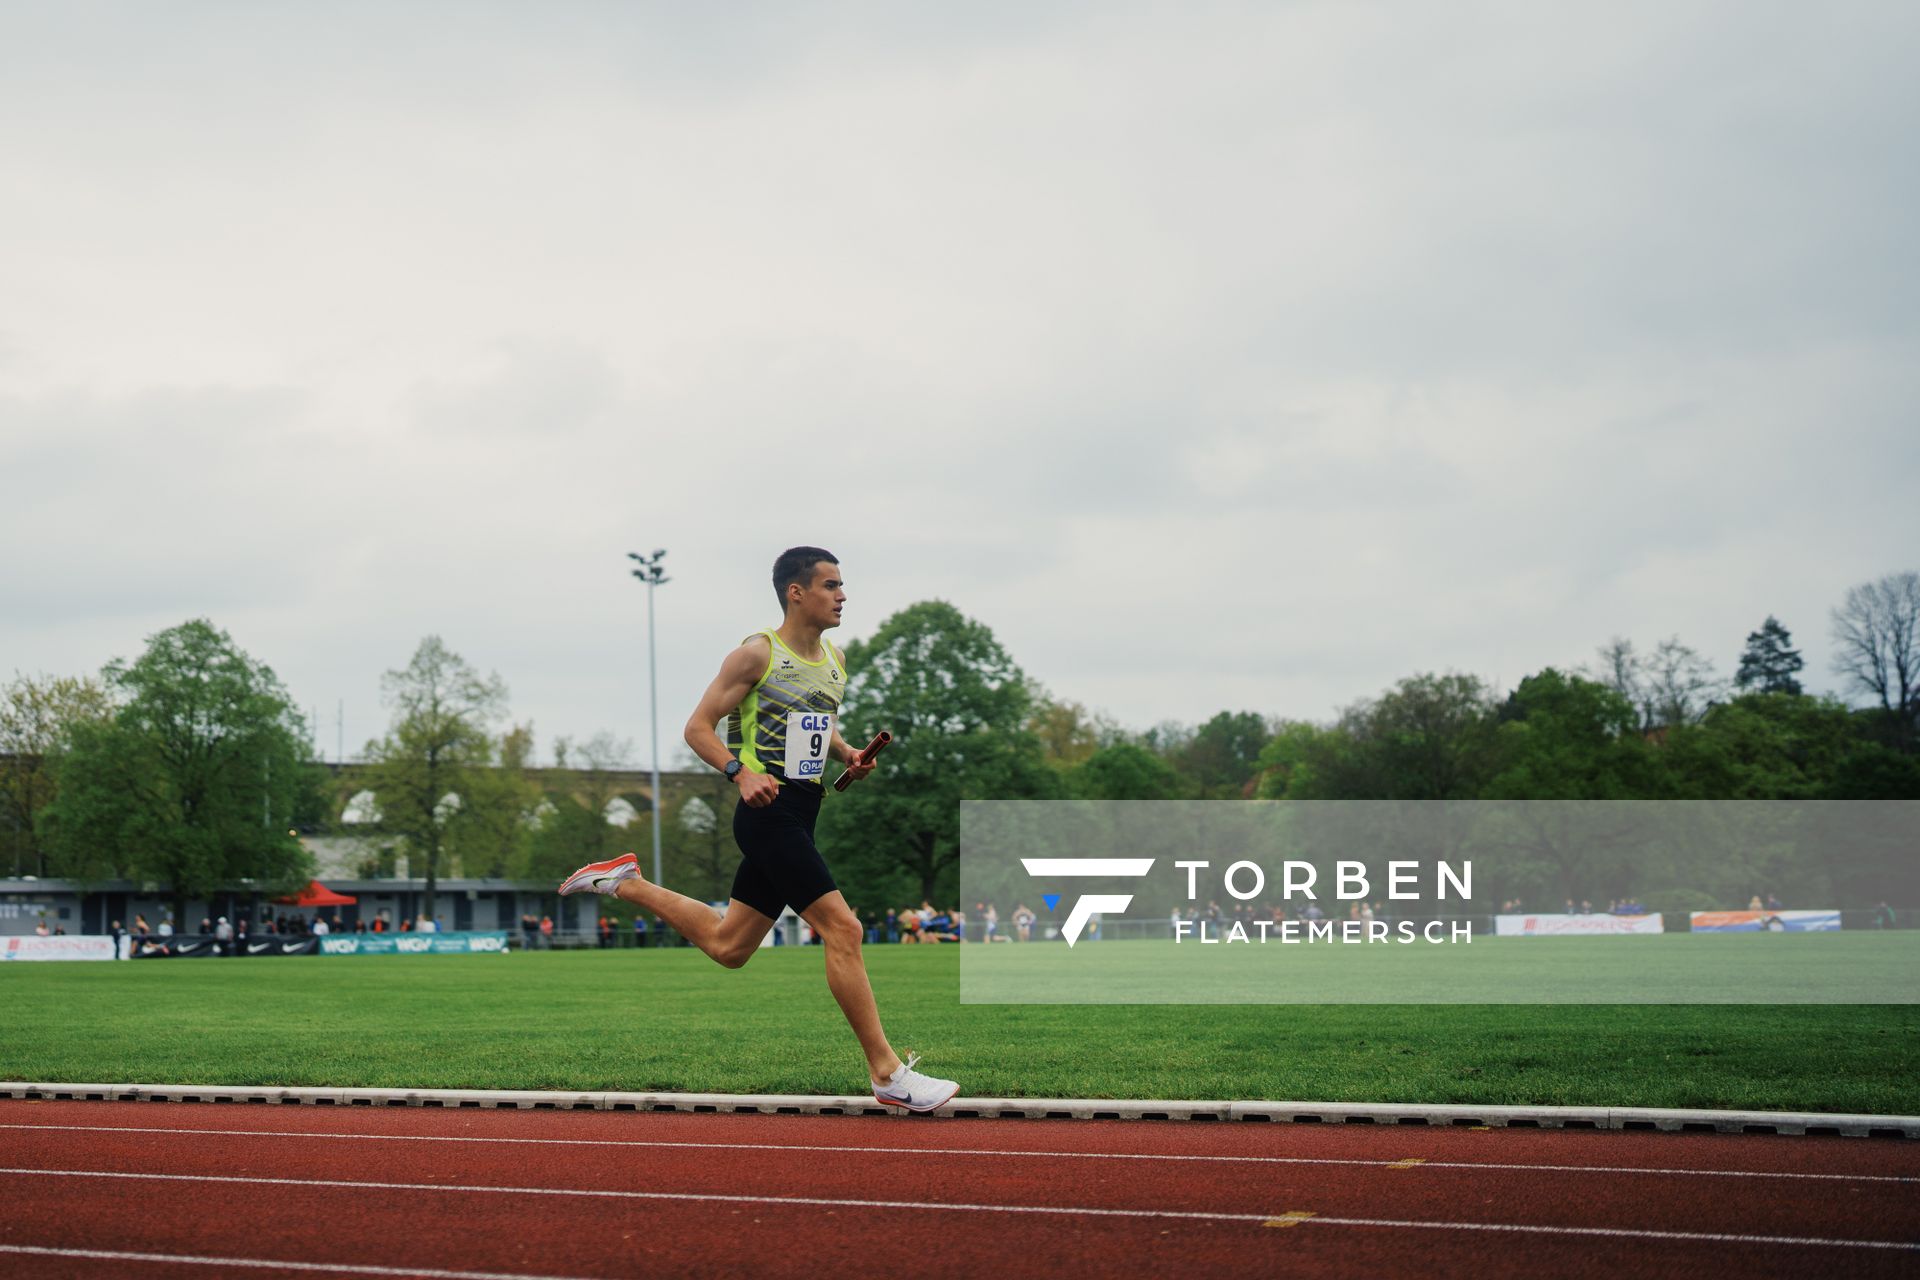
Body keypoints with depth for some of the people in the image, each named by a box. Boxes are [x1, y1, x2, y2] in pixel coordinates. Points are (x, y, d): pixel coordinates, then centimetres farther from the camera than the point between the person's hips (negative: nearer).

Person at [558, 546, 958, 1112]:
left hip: (799, 818, 9)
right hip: (769, 811, -9)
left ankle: (626, 881, 34)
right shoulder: (757, 654, -9)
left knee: (726, 946, 16)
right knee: (842, 926, -14)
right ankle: (888, 1073, -10)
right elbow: (698, 727, -6)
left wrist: (849, 756, 7)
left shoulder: (835, 659, 14)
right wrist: (742, 772, -23)